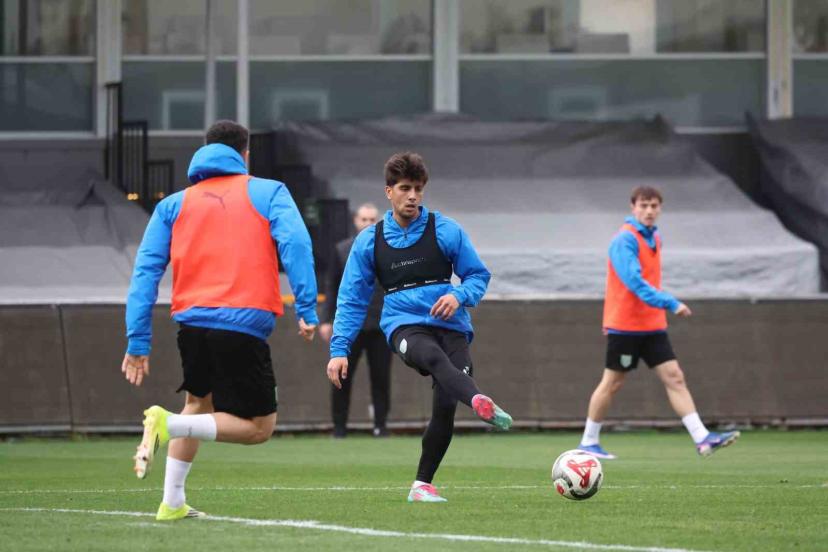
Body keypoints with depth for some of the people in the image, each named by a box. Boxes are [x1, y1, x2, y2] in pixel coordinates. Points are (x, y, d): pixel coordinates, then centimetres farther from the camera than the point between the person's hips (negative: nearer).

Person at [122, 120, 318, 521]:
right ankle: (167, 424, -17)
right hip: (243, 325, -5)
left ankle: (172, 502, 20)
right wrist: (307, 309, -11)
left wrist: (138, 342, 7)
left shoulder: (174, 205, 17)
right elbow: (295, 243, -9)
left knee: (198, 403, 29)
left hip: (192, 322, 5)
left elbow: (146, 270, 9)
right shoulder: (268, 193, 8)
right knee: (259, 426, 5)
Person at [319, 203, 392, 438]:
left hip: (381, 326, 0)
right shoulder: (342, 250, 9)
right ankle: (339, 426, 6)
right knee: (341, 378, -2)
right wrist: (326, 320, 1)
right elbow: (332, 287, 8)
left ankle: (380, 425, 10)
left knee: (381, 379, 1)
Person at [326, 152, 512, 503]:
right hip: (404, 325, -1)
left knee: (445, 406, -13)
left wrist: (459, 296, -12)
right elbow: (352, 301, 13)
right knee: (433, 356, -37)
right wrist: (339, 349, 4)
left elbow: (479, 276, 10)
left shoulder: (445, 231, 6)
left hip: (450, 325, 2)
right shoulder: (370, 241, 9)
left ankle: (422, 485, 6)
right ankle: (481, 404, -67)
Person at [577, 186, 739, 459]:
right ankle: (588, 442, 16)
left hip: (652, 325, 7)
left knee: (675, 378, -2)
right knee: (613, 382, 2)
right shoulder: (625, 240, -16)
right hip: (625, 326, -7)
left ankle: (702, 438, -8)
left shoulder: (654, 238, 11)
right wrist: (670, 303, -32)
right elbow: (635, 282, -27)